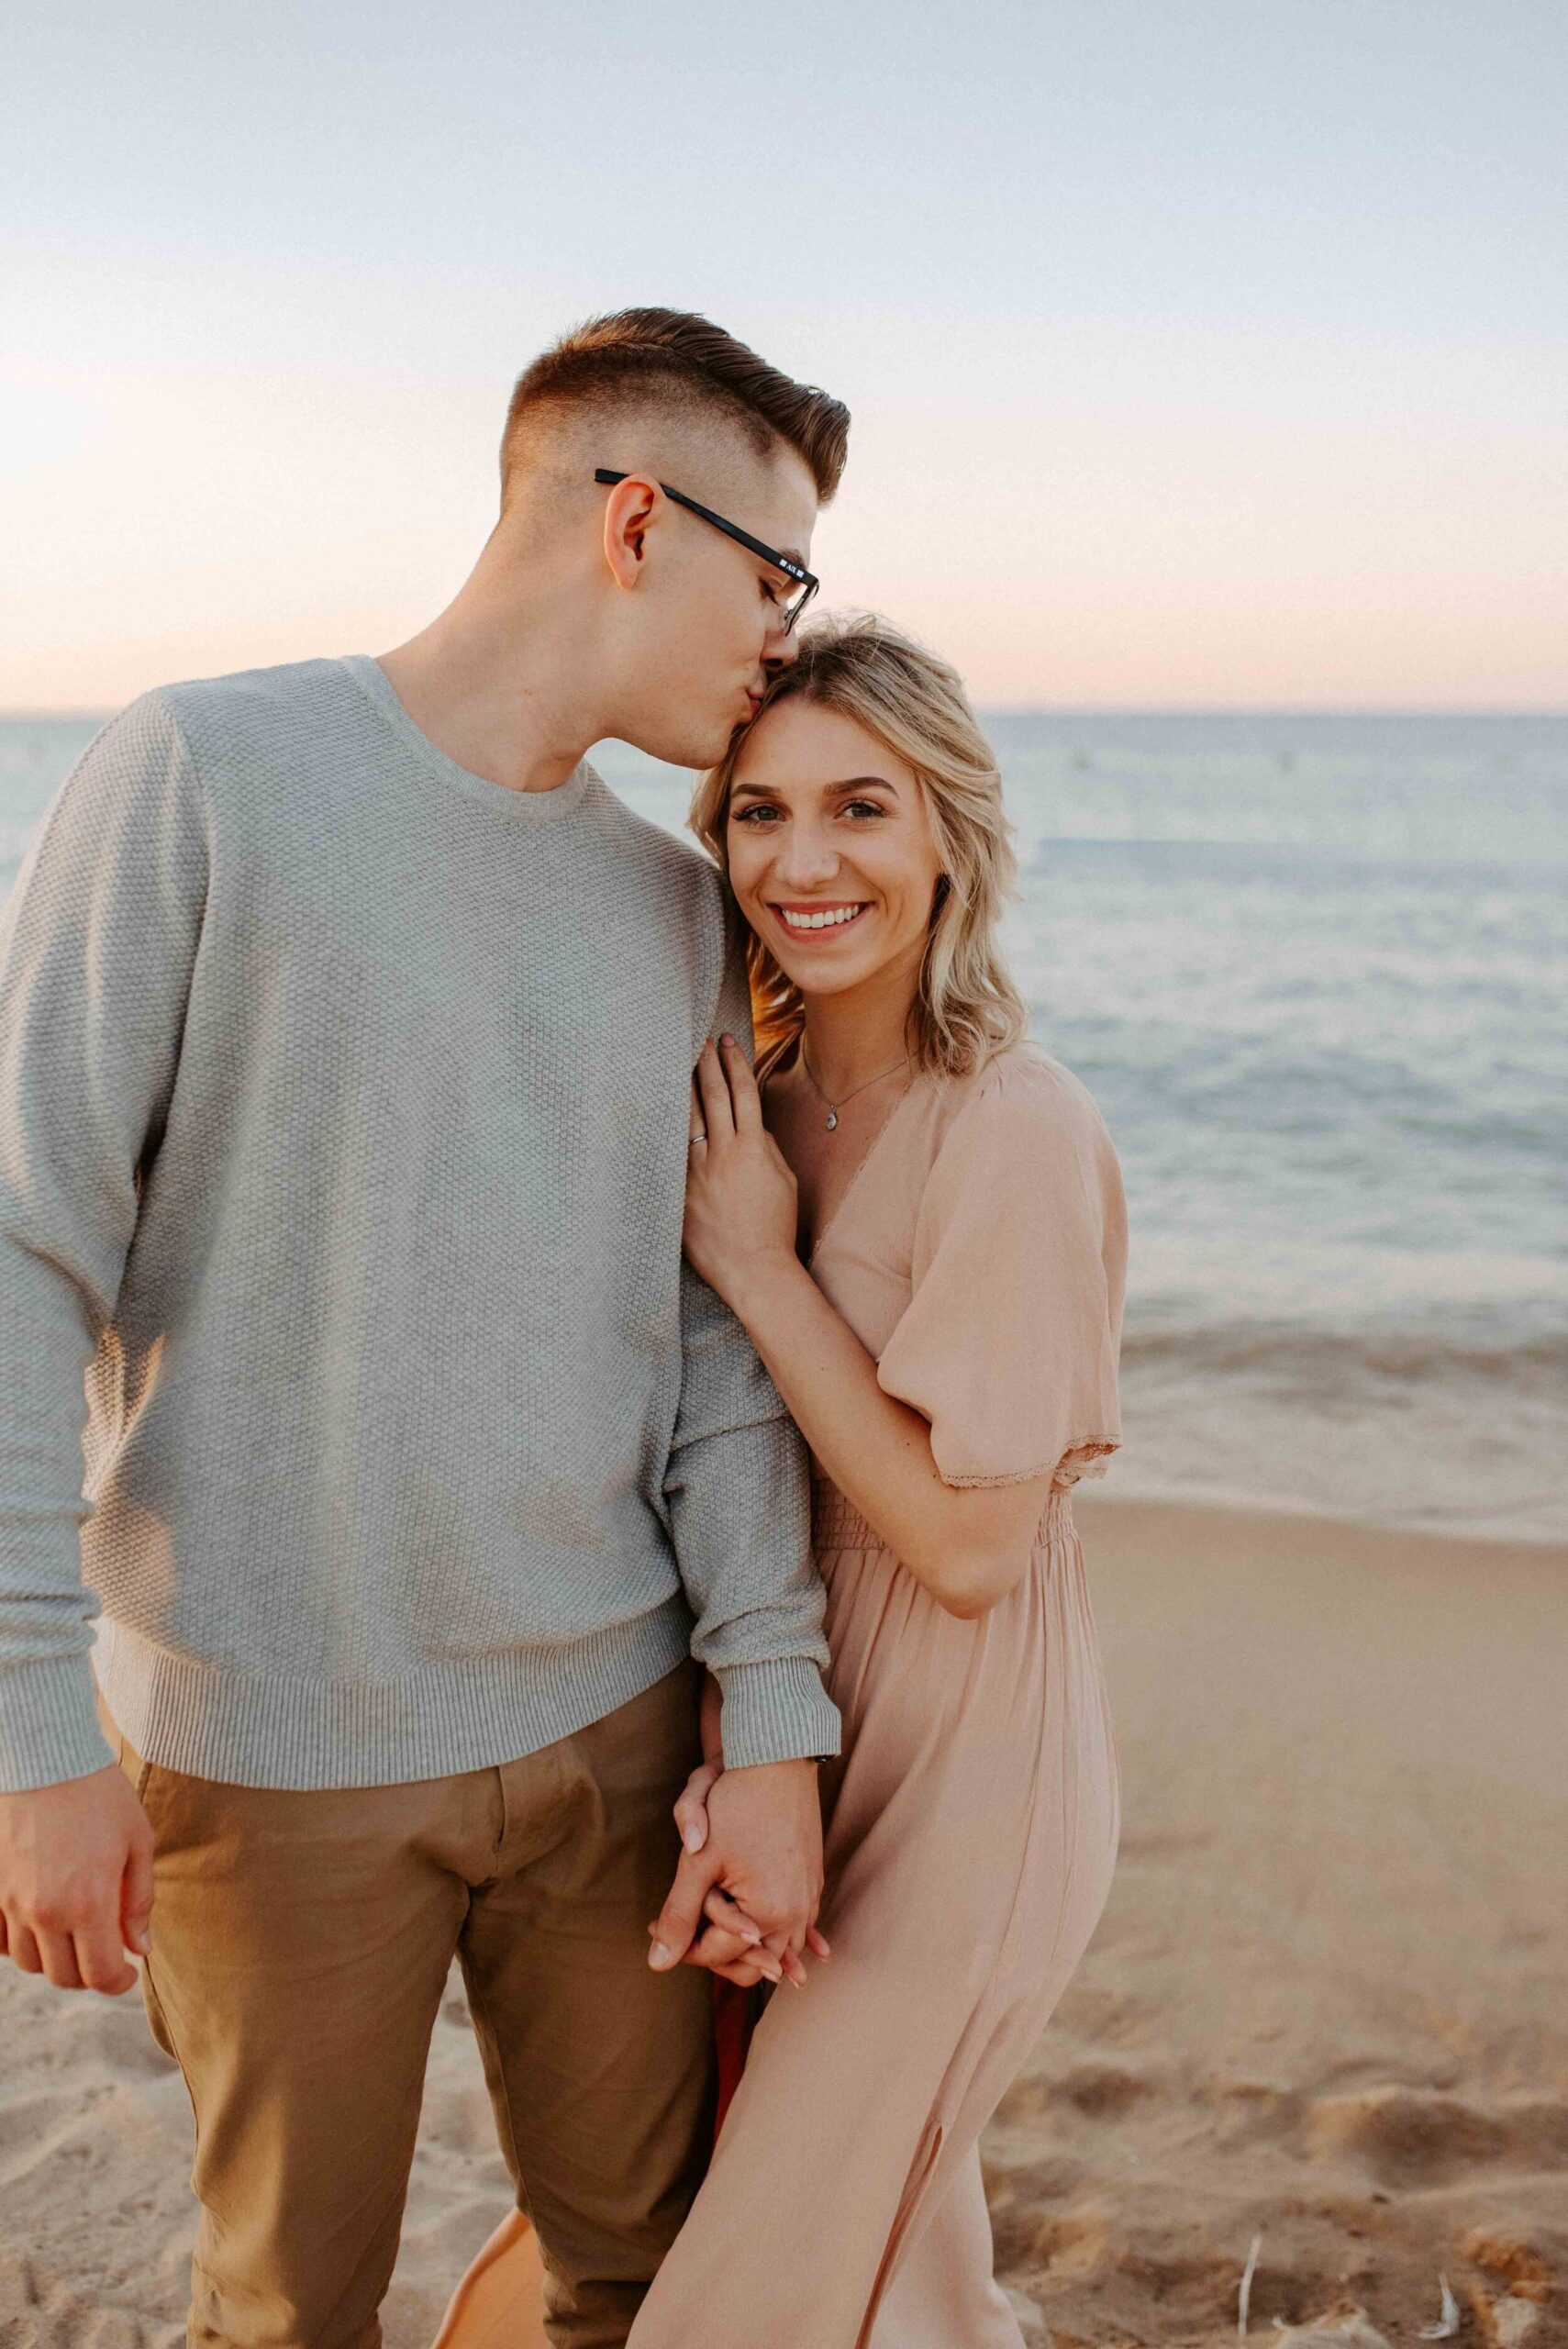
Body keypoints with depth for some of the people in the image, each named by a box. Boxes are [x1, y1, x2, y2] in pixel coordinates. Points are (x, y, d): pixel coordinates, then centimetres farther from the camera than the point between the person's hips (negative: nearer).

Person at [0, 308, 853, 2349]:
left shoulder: (679, 912, 6)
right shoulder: (205, 777, -10)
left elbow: (714, 1343, 6)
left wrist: (776, 1718, 1)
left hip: (607, 1720, 5)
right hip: (268, 1755, -4)